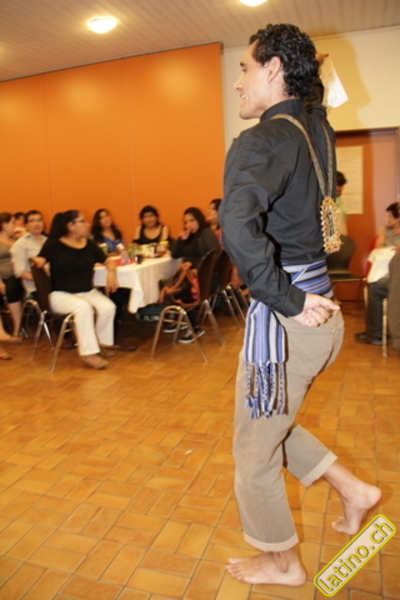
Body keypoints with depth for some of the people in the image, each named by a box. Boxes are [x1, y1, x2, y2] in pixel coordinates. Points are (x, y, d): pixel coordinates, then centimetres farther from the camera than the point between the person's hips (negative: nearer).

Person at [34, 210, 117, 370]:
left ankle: (102, 344, -4)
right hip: (61, 294, -4)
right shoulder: (54, 245, 0)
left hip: (87, 292, 4)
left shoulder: (89, 244, 10)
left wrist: (111, 272, -8)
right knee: (84, 308, -35)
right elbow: (39, 261, -1)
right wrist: (38, 262, -24)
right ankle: (89, 353, -28)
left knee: (108, 307, -25)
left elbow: (107, 260, 13)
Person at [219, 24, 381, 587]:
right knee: (270, 423, 29)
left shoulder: (263, 141, -17)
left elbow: (238, 227, -36)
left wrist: (287, 301, -26)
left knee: (255, 448, 13)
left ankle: (282, 563, 36)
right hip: (319, 307, 9)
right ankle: (354, 489, 36)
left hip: (288, 321, -9)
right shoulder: (317, 128, 9)